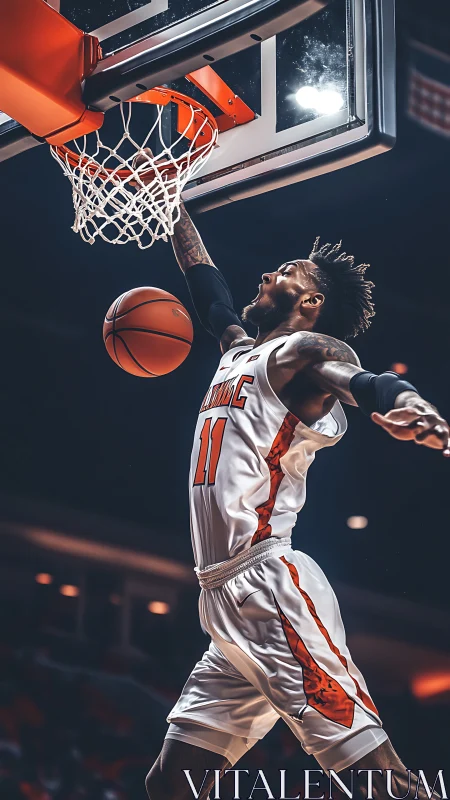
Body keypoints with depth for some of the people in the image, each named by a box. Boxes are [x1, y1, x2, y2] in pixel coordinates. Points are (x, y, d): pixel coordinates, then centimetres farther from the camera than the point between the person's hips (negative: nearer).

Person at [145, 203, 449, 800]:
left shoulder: (303, 349, 1)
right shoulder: (239, 350, 25)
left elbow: (362, 380, -22)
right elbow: (204, 281, 42)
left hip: (271, 588, -9)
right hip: (225, 604, 9)